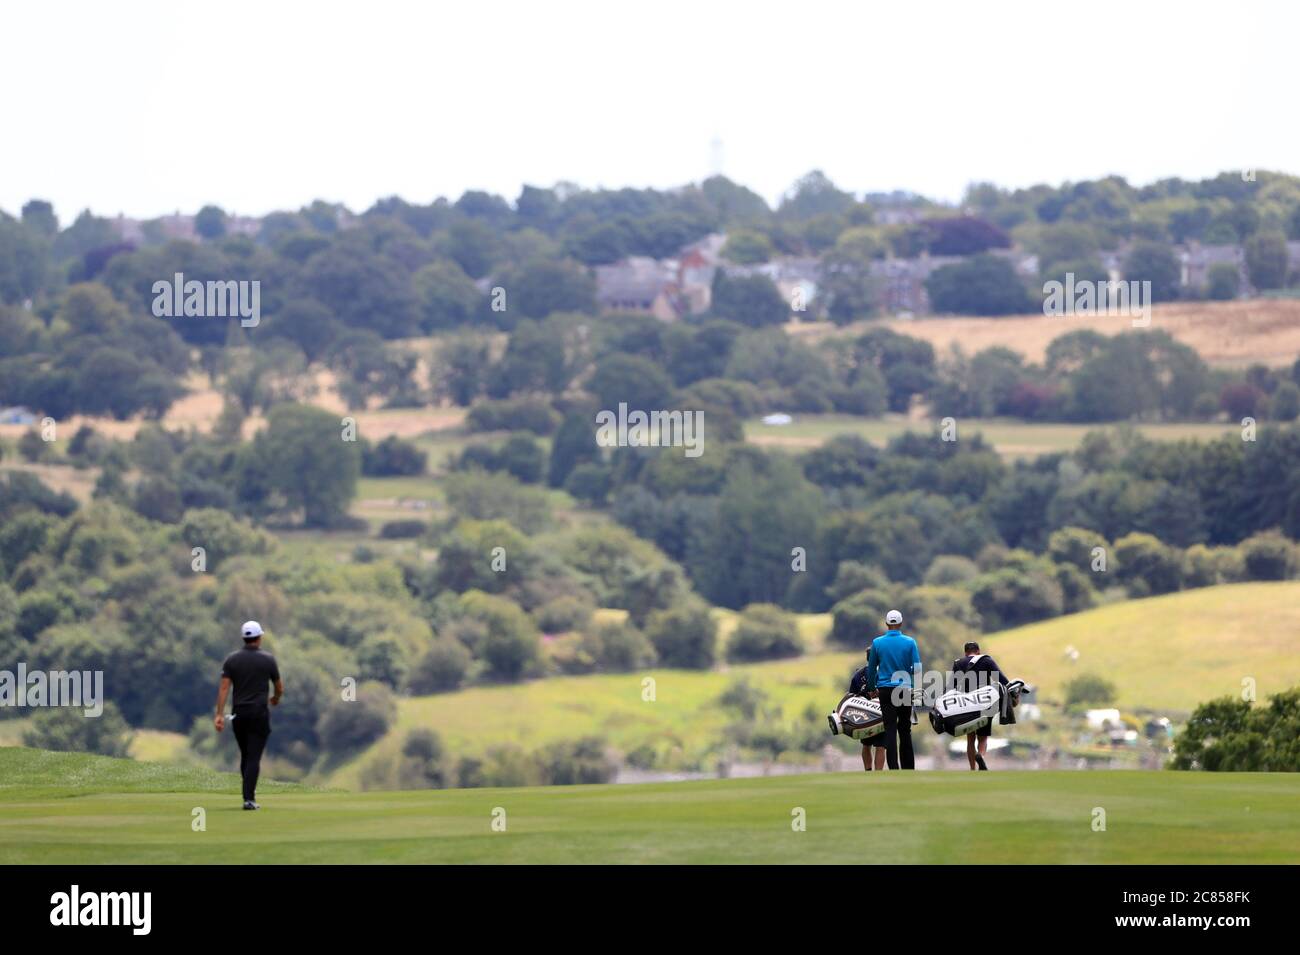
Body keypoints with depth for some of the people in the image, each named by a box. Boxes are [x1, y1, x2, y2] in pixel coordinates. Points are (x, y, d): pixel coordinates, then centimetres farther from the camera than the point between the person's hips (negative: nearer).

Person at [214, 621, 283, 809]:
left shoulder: (232, 660, 2)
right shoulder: (268, 659, -3)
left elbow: (224, 688, -5)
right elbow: (280, 688, 6)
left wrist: (220, 714, -7)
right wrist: (276, 699, 29)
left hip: (239, 713, 3)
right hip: (259, 712, -3)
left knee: (245, 756, 18)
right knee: (254, 757, -5)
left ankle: (249, 792, 27)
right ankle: (249, 799, -14)